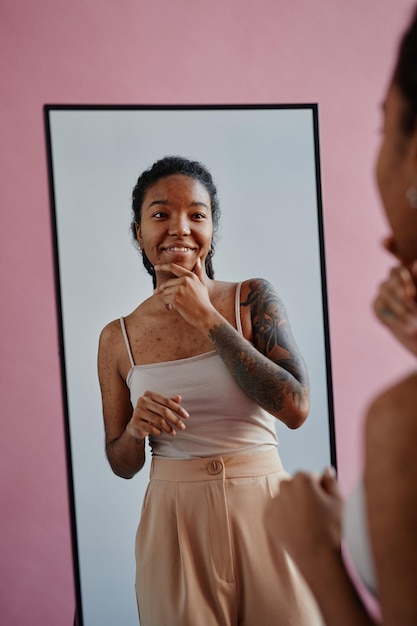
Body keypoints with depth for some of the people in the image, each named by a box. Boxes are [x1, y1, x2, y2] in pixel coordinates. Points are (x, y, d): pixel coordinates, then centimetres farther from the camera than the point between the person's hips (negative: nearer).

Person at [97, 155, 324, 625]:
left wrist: (207, 317, -14)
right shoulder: (118, 338, 2)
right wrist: (136, 427, -15)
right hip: (174, 520, 1)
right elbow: (121, 465, 9)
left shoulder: (253, 299, -3)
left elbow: (296, 408, -16)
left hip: (262, 509, -1)